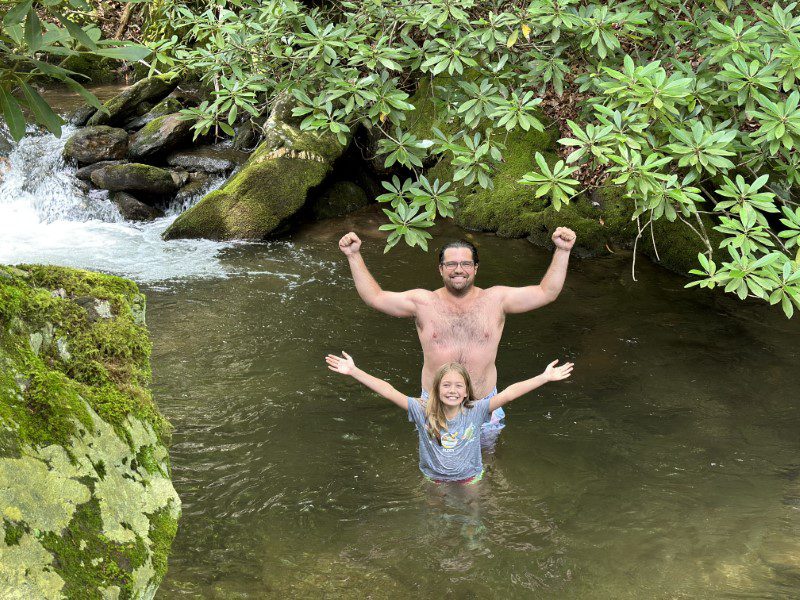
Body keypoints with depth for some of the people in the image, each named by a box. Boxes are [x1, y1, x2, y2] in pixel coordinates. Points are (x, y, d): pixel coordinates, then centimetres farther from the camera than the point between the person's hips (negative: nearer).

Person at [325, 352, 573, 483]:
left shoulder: (475, 411, -14)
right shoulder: (423, 411, -14)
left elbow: (509, 393, -22)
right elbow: (388, 391, -20)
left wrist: (545, 377, -29)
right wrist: (354, 371, -26)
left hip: (470, 481, 0)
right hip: (433, 483, 0)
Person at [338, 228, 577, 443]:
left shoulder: (495, 299, -5)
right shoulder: (423, 302, -6)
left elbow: (546, 292, -8)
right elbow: (375, 297, -8)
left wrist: (562, 251, -18)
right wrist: (354, 256, -15)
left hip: (484, 405, 0)